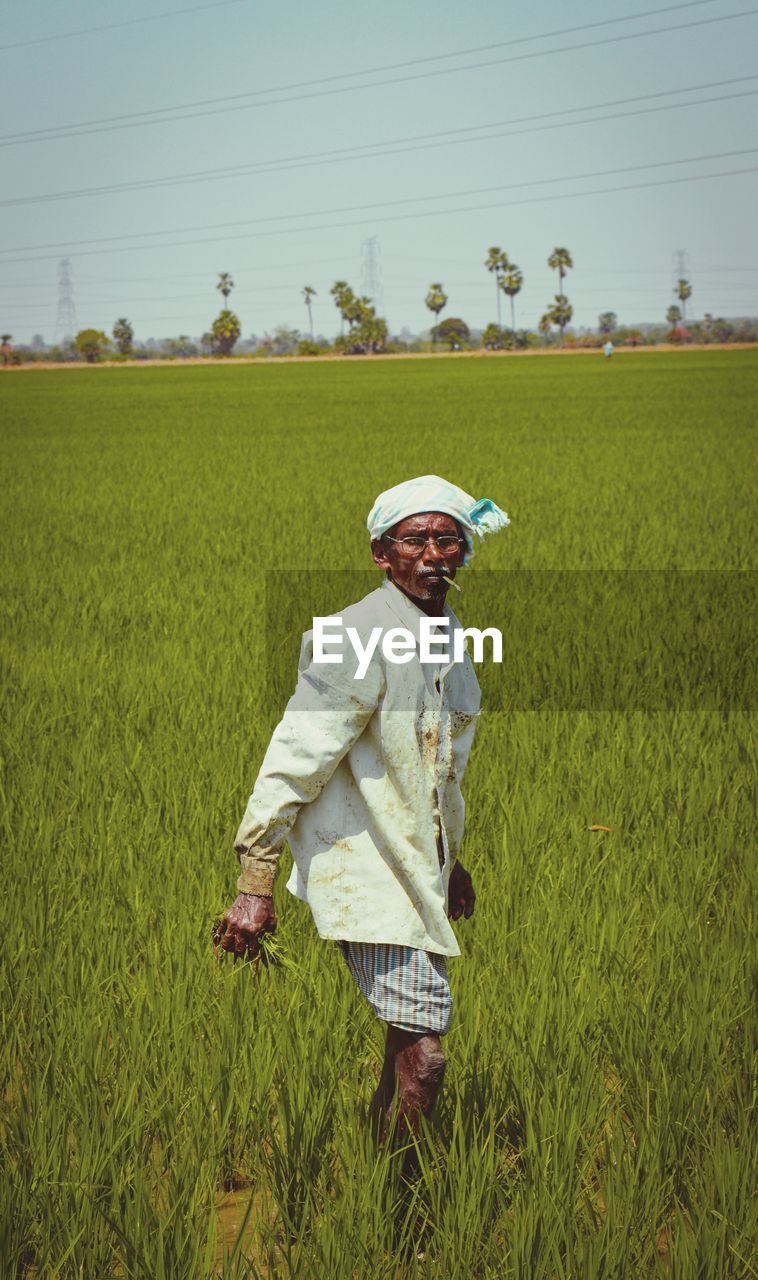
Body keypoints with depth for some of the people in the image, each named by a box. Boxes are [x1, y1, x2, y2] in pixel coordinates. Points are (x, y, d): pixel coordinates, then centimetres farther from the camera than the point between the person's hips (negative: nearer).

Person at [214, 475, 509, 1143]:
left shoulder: (449, 638, 11)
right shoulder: (358, 638, -17)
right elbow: (296, 756, -17)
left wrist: (450, 862, 31)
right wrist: (255, 884, -19)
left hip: (418, 867, 9)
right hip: (365, 870, -9)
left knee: (413, 1035, 15)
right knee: (422, 1056, -12)